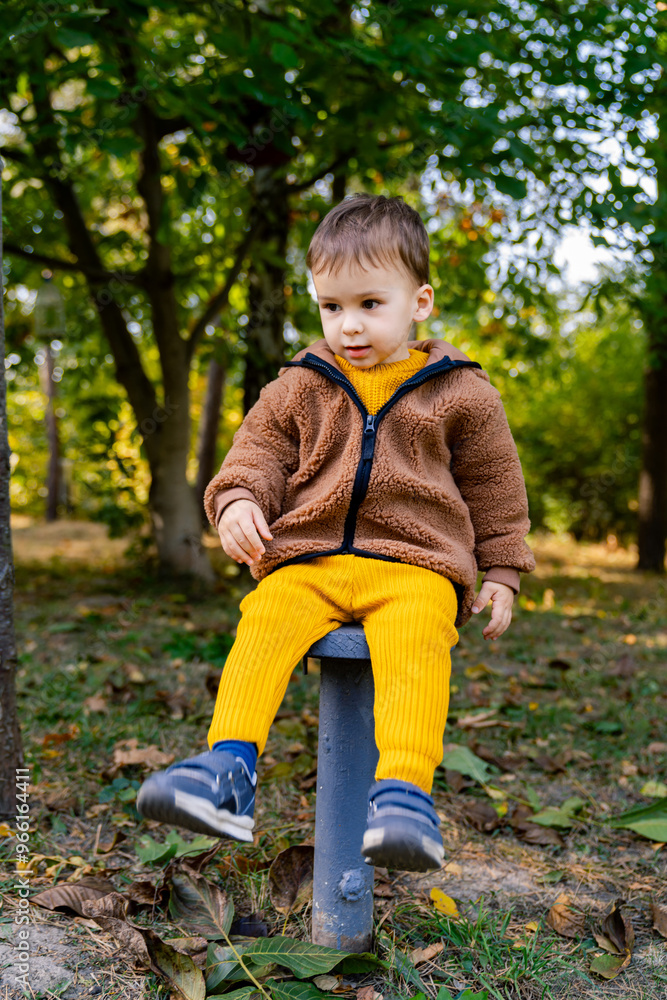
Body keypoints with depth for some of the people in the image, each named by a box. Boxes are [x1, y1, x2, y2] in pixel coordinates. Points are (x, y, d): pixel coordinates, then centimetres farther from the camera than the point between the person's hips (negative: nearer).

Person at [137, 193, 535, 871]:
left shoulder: (459, 392, 9)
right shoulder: (301, 387, 12)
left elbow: (494, 486, 17)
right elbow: (259, 449, 14)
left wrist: (500, 572, 17)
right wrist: (238, 500, -9)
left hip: (414, 566, -2)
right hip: (309, 562, 2)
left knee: (414, 637, -34)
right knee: (265, 618, -28)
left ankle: (404, 789, -37)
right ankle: (230, 765, -28)